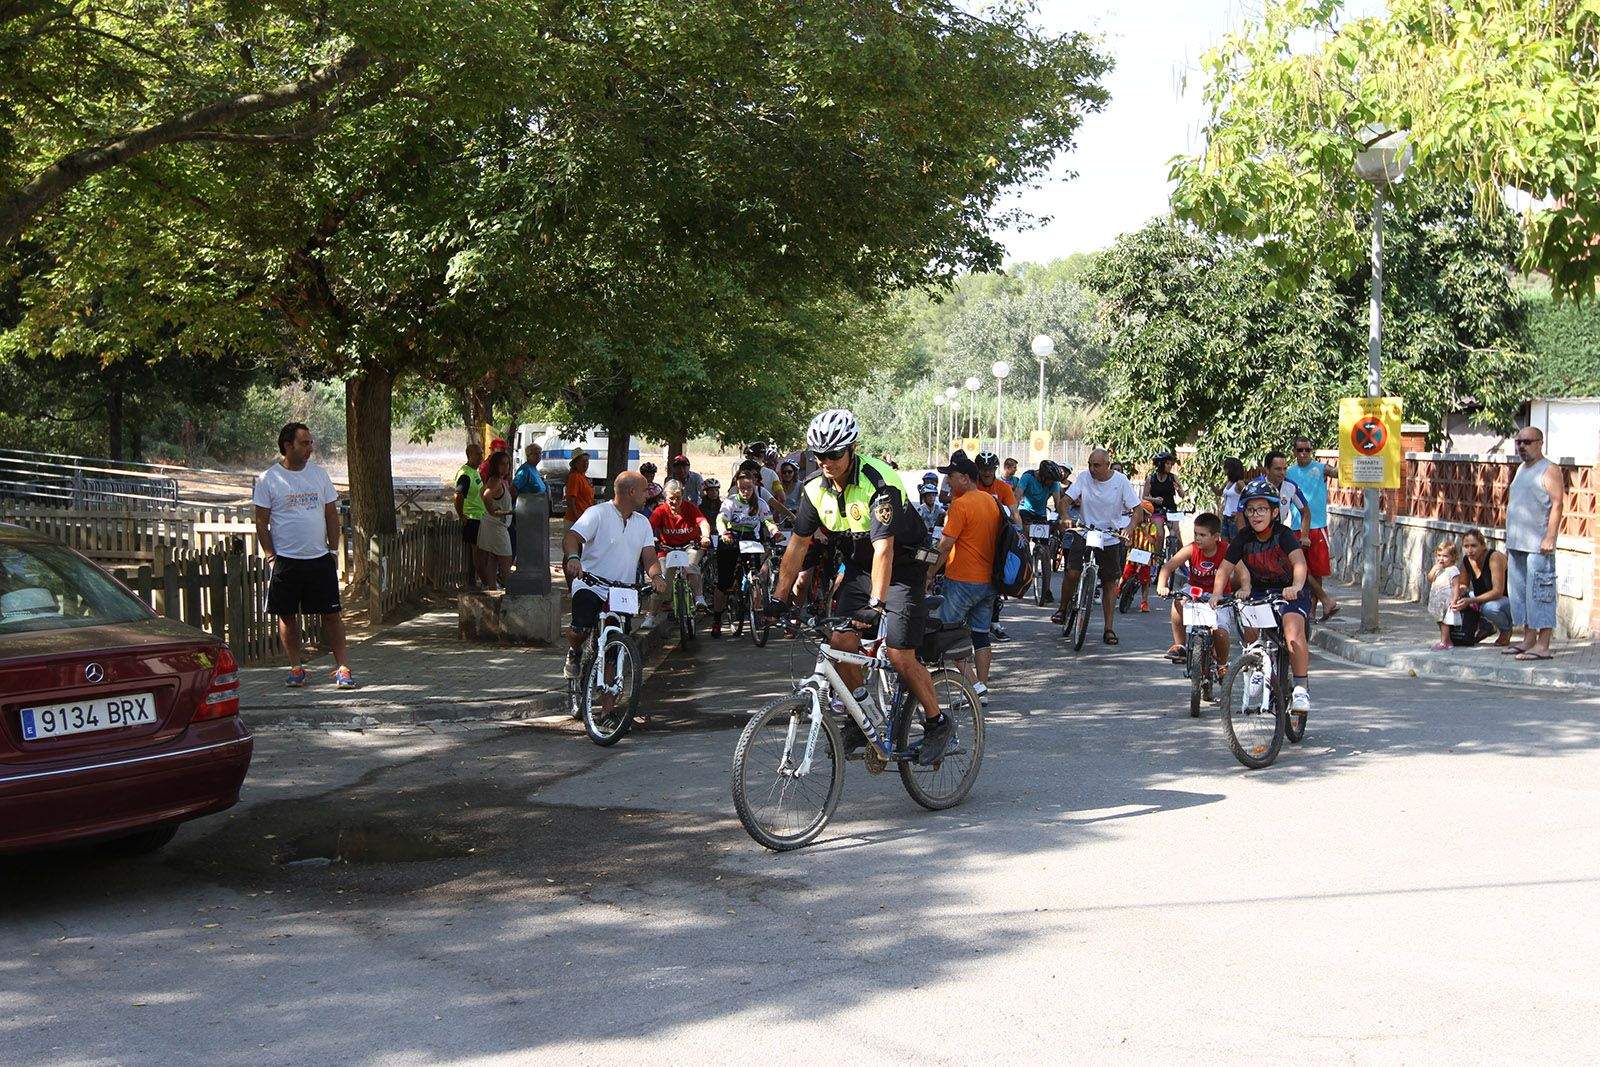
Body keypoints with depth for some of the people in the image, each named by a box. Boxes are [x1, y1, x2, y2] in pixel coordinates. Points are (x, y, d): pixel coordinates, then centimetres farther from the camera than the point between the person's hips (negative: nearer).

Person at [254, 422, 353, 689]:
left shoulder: (319, 474, 7)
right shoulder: (268, 480, -3)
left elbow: (331, 515, 12)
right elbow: (261, 521, -1)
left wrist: (333, 550, 6)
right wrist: (271, 556, -7)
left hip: (320, 558, 2)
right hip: (286, 560, -2)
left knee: (332, 614, 0)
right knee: (287, 616, 6)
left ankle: (342, 668, 4)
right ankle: (296, 668, 17)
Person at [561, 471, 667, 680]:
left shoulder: (643, 523, 14)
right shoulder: (598, 513, -5)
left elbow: (649, 556, 4)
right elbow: (570, 537, -17)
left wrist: (656, 575, -19)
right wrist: (573, 557, -40)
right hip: (591, 586, -5)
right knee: (581, 629, -23)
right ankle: (574, 653, 10)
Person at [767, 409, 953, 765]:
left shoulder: (879, 482, -28)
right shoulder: (816, 488, -7)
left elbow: (884, 549, -35)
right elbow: (798, 544, 0)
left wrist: (876, 604, -43)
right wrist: (779, 598, -4)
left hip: (902, 566, -6)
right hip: (859, 567, 6)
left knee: (899, 656, -12)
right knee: (841, 642, -8)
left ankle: (937, 722, 8)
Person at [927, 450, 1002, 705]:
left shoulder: (961, 504, -15)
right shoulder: (992, 502, 10)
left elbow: (946, 544, -16)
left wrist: (930, 574, -8)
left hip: (962, 581, -8)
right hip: (989, 580, 8)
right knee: (980, 634, 13)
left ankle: (975, 686, -7)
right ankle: (983, 689, 14)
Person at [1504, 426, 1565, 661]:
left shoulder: (1549, 470, -7)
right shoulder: (1522, 469, 19)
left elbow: (1556, 505, -13)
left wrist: (1550, 537, -21)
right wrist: (1510, 541, 21)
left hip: (1538, 546, -9)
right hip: (1517, 545, 9)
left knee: (1539, 595, -8)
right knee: (1520, 593, 12)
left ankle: (1543, 646, -8)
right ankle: (1528, 640, 19)